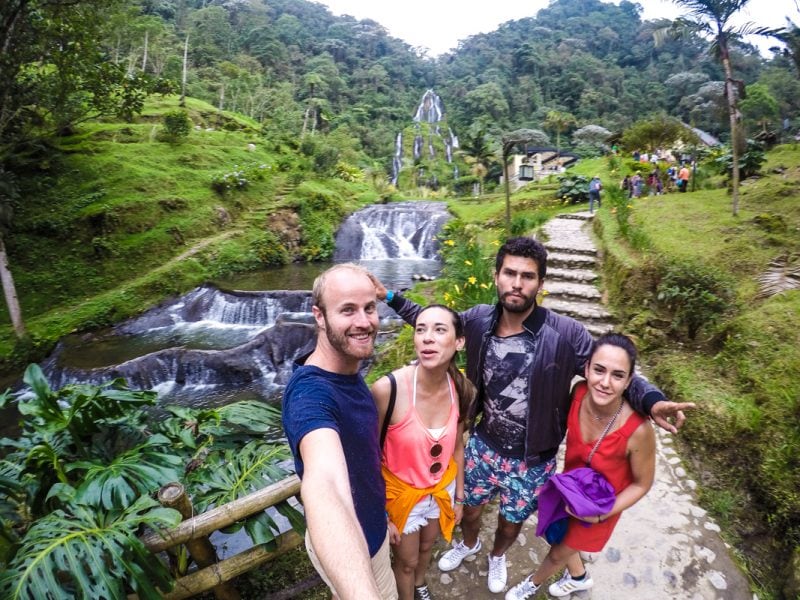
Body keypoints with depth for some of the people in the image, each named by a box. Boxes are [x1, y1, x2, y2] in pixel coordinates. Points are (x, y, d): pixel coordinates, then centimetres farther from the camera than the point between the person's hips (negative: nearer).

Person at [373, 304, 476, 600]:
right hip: (401, 491, -4)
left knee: (427, 546, 33)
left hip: (442, 487, 4)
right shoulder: (388, 389, -33)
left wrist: (459, 495, 9)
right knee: (406, 560, 22)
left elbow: (456, 446, -1)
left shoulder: (462, 389, -18)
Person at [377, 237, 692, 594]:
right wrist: (391, 297, -2)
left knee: (511, 521, 25)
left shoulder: (565, 335, -23)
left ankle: (497, 556, 61)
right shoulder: (478, 320, -15)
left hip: (531, 460, -1)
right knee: (470, 507, 26)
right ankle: (468, 545, 63)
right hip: (482, 446, 2)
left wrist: (652, 401, -31)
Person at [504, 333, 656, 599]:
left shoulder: (638, 430, -37)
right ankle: (579, 577, 63)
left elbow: (641, 484, -18)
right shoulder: (580, 393, -26)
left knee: (559, 553, 21)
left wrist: (600, 515, -22)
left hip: (600, 506, -3)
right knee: (559, 537, 29)